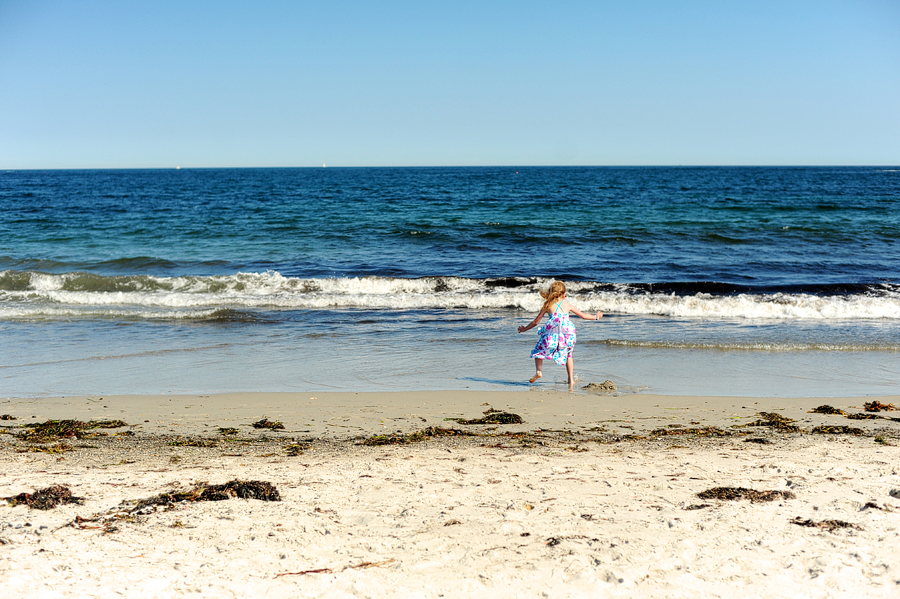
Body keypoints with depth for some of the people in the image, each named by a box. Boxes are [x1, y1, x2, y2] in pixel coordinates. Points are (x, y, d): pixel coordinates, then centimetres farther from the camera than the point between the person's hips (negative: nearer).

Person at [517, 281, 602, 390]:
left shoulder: (547, 305, 16)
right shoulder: (567, 305, 20)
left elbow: (536, 322, 19)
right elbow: (583, 316, 28)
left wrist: (524, 329, 35)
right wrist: (596, 317, 46)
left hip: (552, 332, -2)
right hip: (567, 332, 2)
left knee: (539, 350, 17)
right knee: (568, 354, 25)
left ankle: (538, 371, -7)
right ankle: (571, 380, 21)